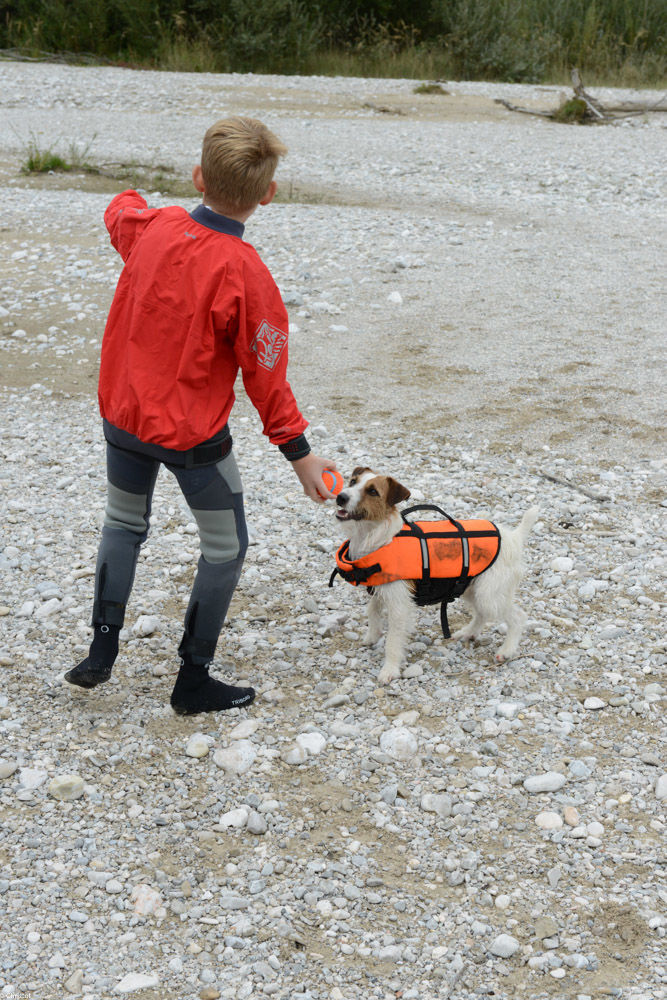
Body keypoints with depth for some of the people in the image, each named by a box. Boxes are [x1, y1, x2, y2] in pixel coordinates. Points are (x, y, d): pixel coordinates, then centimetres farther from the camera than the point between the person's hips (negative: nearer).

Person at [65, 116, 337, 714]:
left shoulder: (153, 228, -8)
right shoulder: (244, 274, -22)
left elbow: (120, 214, 19)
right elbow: (265, 374, -16)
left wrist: (130, 199, 43)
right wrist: (299, 451, -5)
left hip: (124, 416, 5)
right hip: (194, 432, -5)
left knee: (124, 524, 27)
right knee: (225, 549, 13)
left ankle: (102, 651, 26)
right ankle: (194, 682, 18)